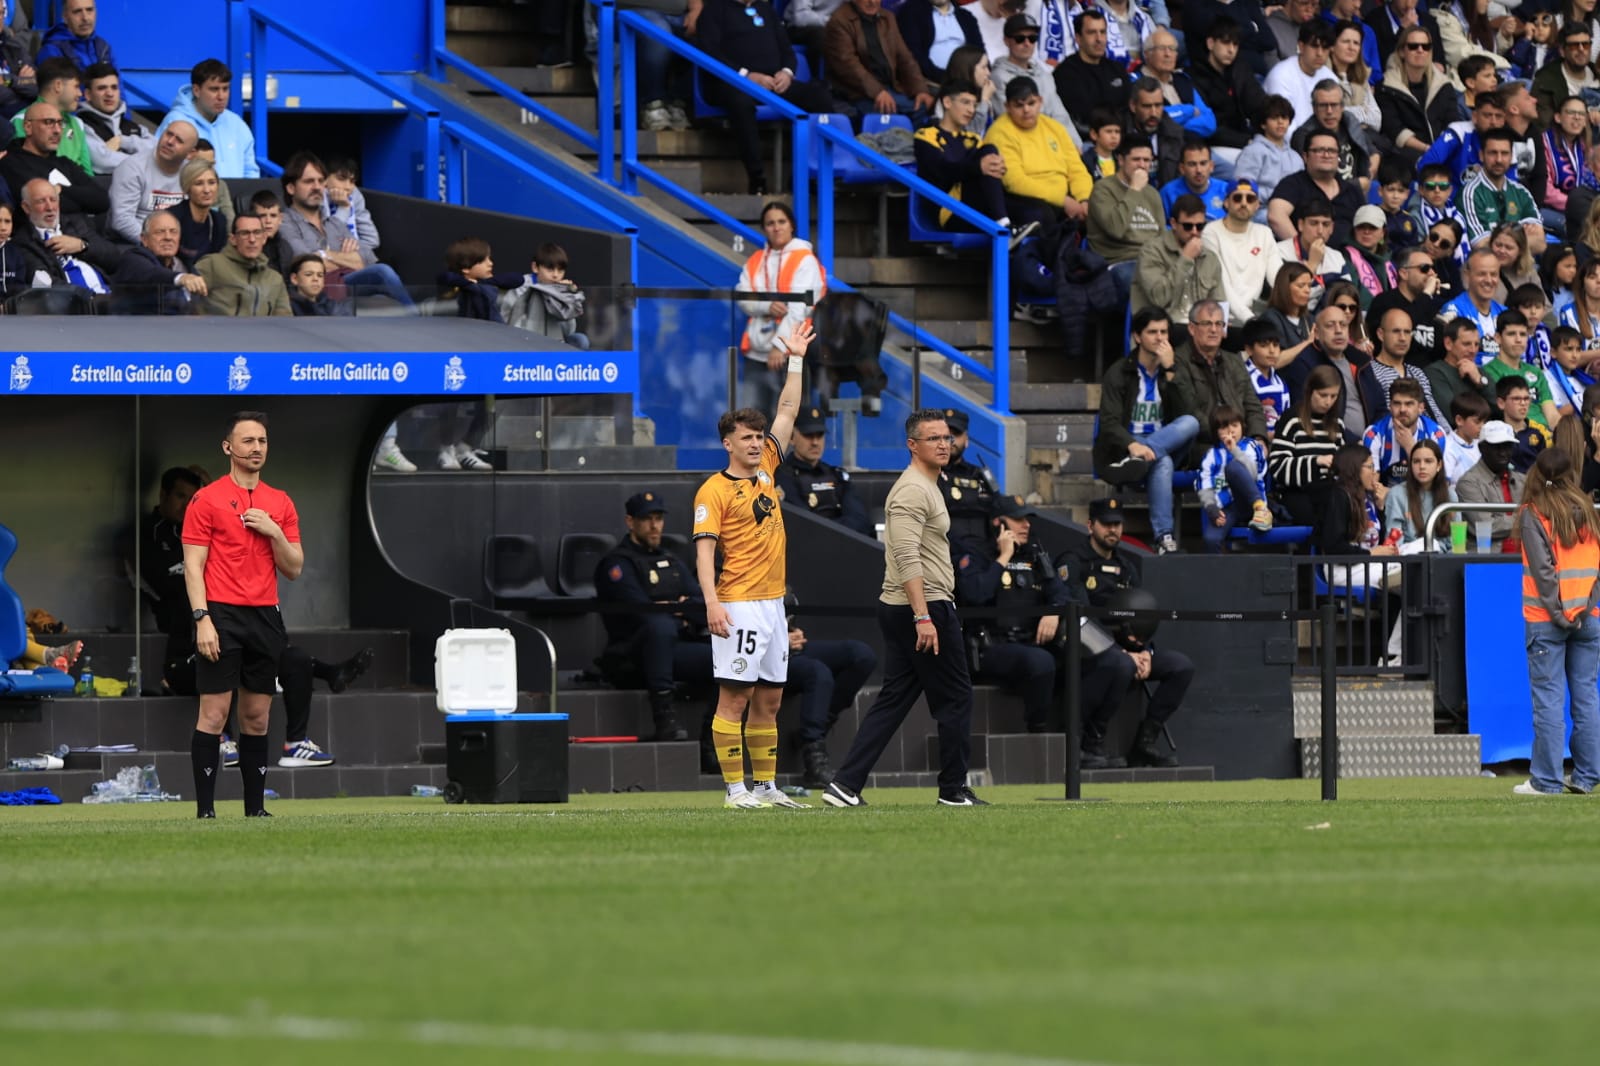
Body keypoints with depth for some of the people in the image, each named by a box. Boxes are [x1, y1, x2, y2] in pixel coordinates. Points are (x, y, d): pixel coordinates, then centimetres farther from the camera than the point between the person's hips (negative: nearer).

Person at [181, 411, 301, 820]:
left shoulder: (281, 504, 12)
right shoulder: (207, 500, -1)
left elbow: (294, 569, 11)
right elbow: (193, 566, -5)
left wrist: (274, 532, -6)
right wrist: (202, 619, -15)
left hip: (265, 618, 5)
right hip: (222, 616, -5)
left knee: (257, 717, 7)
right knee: (214, 713, -7)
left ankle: (255, 808, 11)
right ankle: (205, 810, -6)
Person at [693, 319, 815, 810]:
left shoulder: (765, 471, 13)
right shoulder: (714, 491, -7)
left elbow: (787, 413, 21)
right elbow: (704, 550, -12)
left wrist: (796, 361, 21)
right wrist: (712, 602, -22)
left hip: (772, 604, 8)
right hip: (738, 607, -8)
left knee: (770, 698, 9)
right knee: (735, 696, -7)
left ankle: (767, 786, 14)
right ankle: (736, 789, -7)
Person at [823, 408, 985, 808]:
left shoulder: (925, 486, 19)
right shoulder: (913, 490, -14)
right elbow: (908, 558, -23)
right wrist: (923, 617, -28)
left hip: (898, 610, 10)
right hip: (926, 608, -10)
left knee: (893, 699, 7)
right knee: (955, 696, 0)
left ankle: (846, 784, 1)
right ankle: (953, 788, 8)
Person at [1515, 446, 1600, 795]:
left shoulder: (1533, 513, -5)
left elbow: (1542, 567, -12)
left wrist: (1558, 612, -9)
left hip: (1547, 621, -4)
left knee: (1549, 699, -3)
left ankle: (1546, 780, -3)